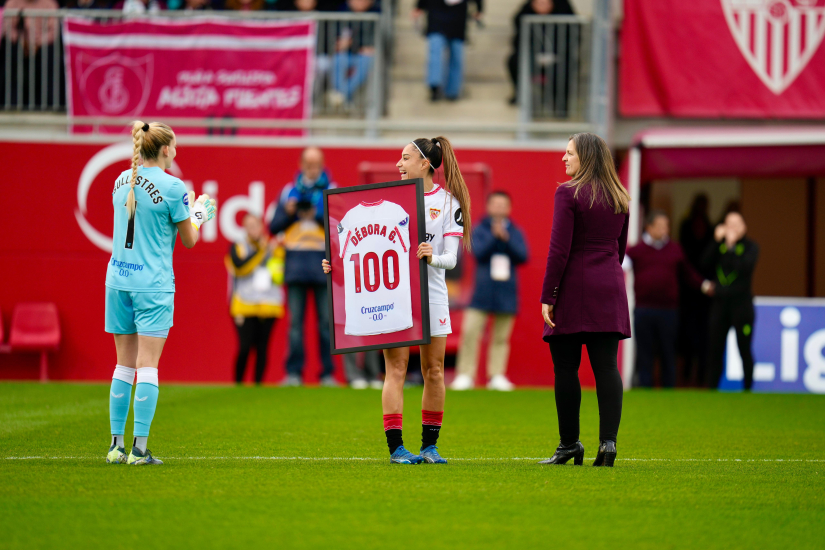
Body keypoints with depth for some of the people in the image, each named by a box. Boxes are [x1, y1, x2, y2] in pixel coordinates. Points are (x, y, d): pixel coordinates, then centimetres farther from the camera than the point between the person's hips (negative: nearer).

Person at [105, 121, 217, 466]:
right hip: (153, 283, -5)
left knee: (124, 364, 11)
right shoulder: (172, 187, -11)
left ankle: (117, 445, 10)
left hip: (117, 279, 5)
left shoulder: (122, 181, 8)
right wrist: (199, 213, 17)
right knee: (148, 366, -4)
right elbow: (189, 240, -2)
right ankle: (139, 448, -8)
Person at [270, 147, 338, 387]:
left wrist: (319, 214, -13)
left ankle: (328, 373, 0)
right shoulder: (289, 191, 14)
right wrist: (288, 212, -5)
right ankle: (294, 372, 1)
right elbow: (274, 227, 12)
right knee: (295, 320, -1)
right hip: (295, 261, 1)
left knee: (327, 320, -3)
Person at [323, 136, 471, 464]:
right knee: (396, 368, -5)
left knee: (434, 370, 4)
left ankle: (430, 445, 14)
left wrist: (433, 257, -26)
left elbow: (451, 258, -5)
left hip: (432, 293, 0)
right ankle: (395, 447, -5)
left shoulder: (448, 202, 1)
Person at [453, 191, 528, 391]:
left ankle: (497, 376, 6)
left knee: (501, 336, 1)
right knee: (471, 331, -9)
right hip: (483, 290, -2)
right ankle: (465, 375, -5)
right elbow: (478, 252, -9)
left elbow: (522, 255, -2)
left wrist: (506, 238, -11)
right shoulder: (480, 230, 6)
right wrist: (494, 236, -17)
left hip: (506, 292, 2)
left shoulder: (515, 232, 11)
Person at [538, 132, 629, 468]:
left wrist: (548, 296, -10)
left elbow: (559, 250, -13)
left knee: (566, 368, 1)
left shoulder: (568, 193, -9)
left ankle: (570, 444, 5)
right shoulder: (619, 197, 12)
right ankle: (608, 440, -8)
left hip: (574, 289, -6)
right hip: (609, 289, 6)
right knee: (606, 366, 1)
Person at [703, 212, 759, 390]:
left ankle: (748, 388, 7)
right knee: (714, 350, 3)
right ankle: (711, 387, 9)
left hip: (741, 303, -3)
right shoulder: (720, 245, 12)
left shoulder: (750, 247, 2)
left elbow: (745, 266, -15)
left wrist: (731, 246, -13)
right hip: (720, 302, 3)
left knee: (744, 349, -1)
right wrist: (717, 241, -7)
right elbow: (706, 263, -1)